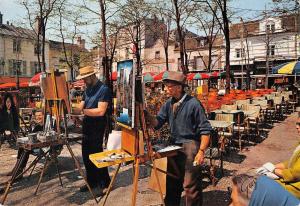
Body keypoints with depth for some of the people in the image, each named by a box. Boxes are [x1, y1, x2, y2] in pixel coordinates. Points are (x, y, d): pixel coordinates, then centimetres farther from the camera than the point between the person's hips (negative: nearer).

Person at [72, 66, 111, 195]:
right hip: (87, 127, 8)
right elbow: (80, 108, 10)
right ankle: (92, 181, 30)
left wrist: (83, 110, -22)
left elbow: (100, 111, -22)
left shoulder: (104, 90, -13)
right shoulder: (87, 90, 12)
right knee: (86, 155, 14)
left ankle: (104, 183, 17)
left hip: (97, 128, -8)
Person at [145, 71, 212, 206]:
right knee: (171, 182, 21)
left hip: (189, 146, -7)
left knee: (190, 185, 3)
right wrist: (147, 115, -17)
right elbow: (158, 123, 2)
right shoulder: (168, 104, 4)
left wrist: (201, 151, -18)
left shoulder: (193, 104, -16)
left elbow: (205, 130, -13)